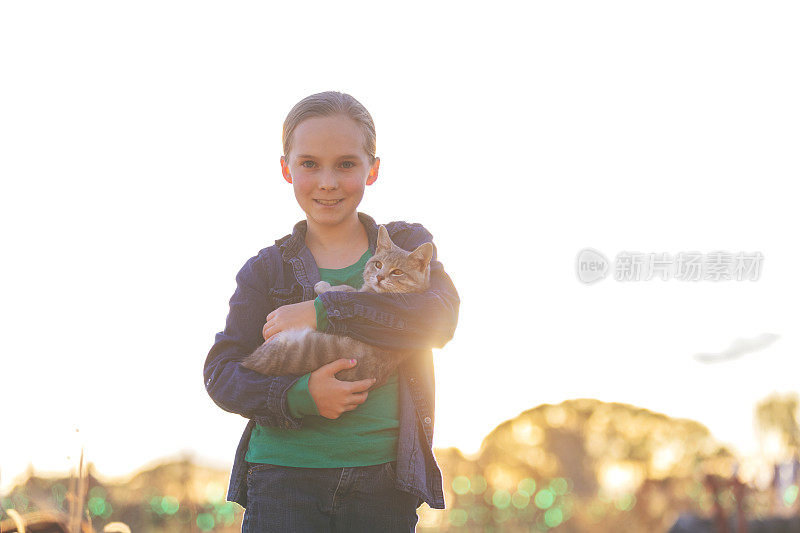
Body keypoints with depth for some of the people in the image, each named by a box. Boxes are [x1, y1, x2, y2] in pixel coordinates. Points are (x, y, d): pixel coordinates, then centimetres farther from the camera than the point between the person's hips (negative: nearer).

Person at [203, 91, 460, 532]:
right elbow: (220, 372, 4)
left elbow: (438, 318, -8)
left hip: (382, 481, 0)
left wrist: (321, 311, -13)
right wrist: (297, 395, -15)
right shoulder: (266, 270, 10)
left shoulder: (407, 245, 12)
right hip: (283, 477, 0)